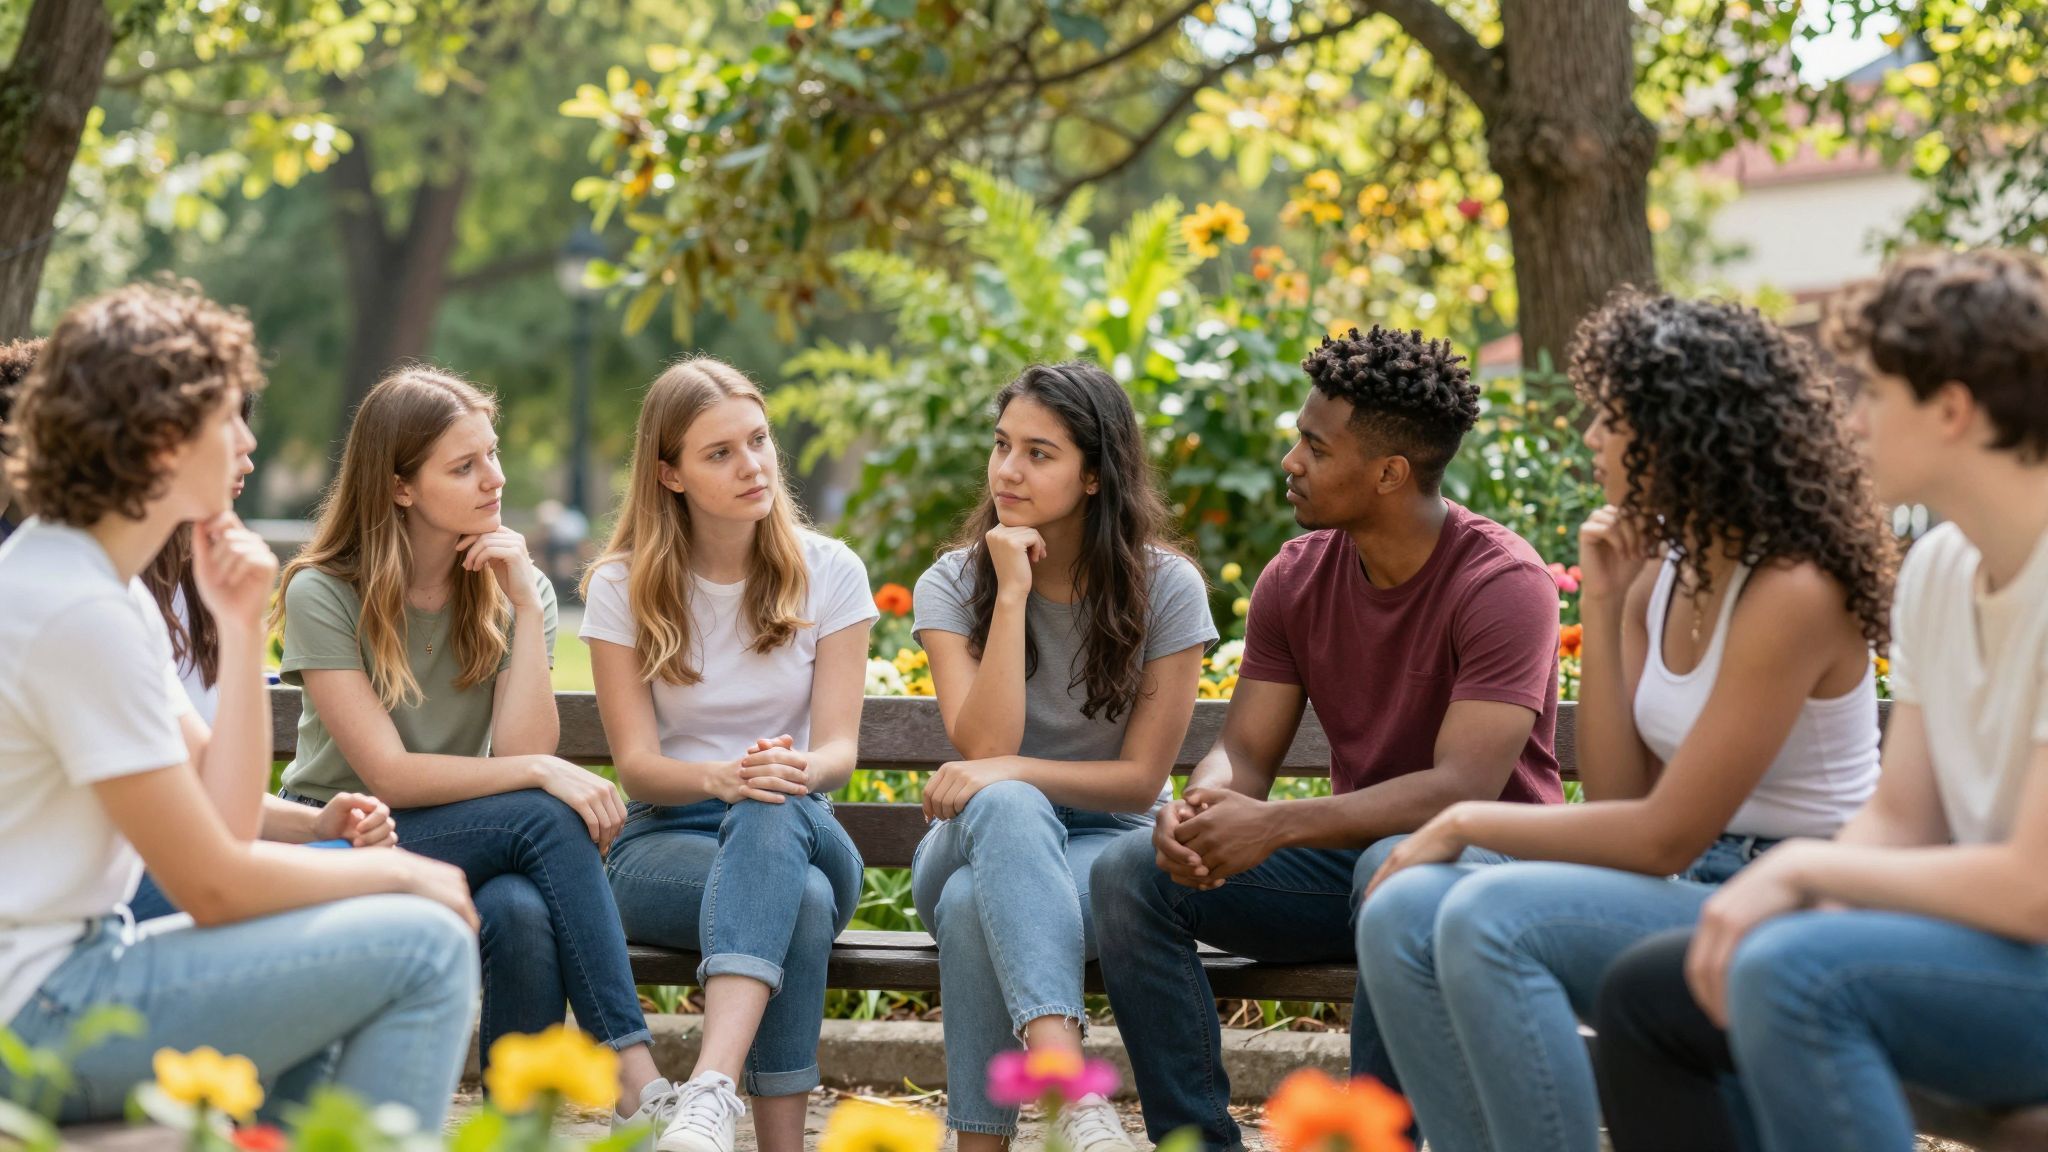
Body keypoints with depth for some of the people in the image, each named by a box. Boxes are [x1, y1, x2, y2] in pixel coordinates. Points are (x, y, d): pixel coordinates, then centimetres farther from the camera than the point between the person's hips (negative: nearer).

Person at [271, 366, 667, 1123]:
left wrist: (526, 606, -16)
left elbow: (523, 750, -11)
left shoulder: (514, 590, 3)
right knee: (548, 818, -30)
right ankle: (639, 1082, -30)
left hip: (474, 848, 3)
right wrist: (542, 772, -23)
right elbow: (388, 775, -16)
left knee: (524, 914, -35)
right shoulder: (324, 595, -8)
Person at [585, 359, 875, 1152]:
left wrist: (798, 772, -31)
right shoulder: (622, 587, 1)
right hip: (665, 842, -1)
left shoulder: (829, 573, 4)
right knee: (801, 903, -38)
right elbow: (637, 763, -6)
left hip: (800, 829, 1)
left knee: (774, 813, -40)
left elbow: (839, 745, -4)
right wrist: (724, 776, -29)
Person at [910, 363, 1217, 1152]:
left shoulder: (1166, 588, -5)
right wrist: (1012, 592, -20)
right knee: (1005, 806, -38)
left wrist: (1011, 772, -24)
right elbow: (983, 748, -17)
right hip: (979, 842, 1)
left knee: (974, 906, -36)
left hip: (1106, 846, -1)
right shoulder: (953, 584, -2)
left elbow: (1142, 778, -8)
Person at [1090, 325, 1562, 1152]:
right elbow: (1244, 751, 0)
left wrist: (1274, 825, -37)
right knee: (1130, 871, -13)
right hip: (1352, 852, 6)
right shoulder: (1297, 576, 1)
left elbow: (1464, 787, -28)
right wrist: (1201, 807, -26)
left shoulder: (1502, 582, -19)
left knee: (1396, 869, -40)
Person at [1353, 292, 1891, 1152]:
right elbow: (1619, 793, 4)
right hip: (1693, 890, 8)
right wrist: (1601, 608, -1)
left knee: (1490, 917, -28)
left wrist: (1468, 822, -11)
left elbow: (1663, 835, -18)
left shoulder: (1790, 593, -18)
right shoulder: (1661, 573, 7)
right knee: (1401, 914, -11)